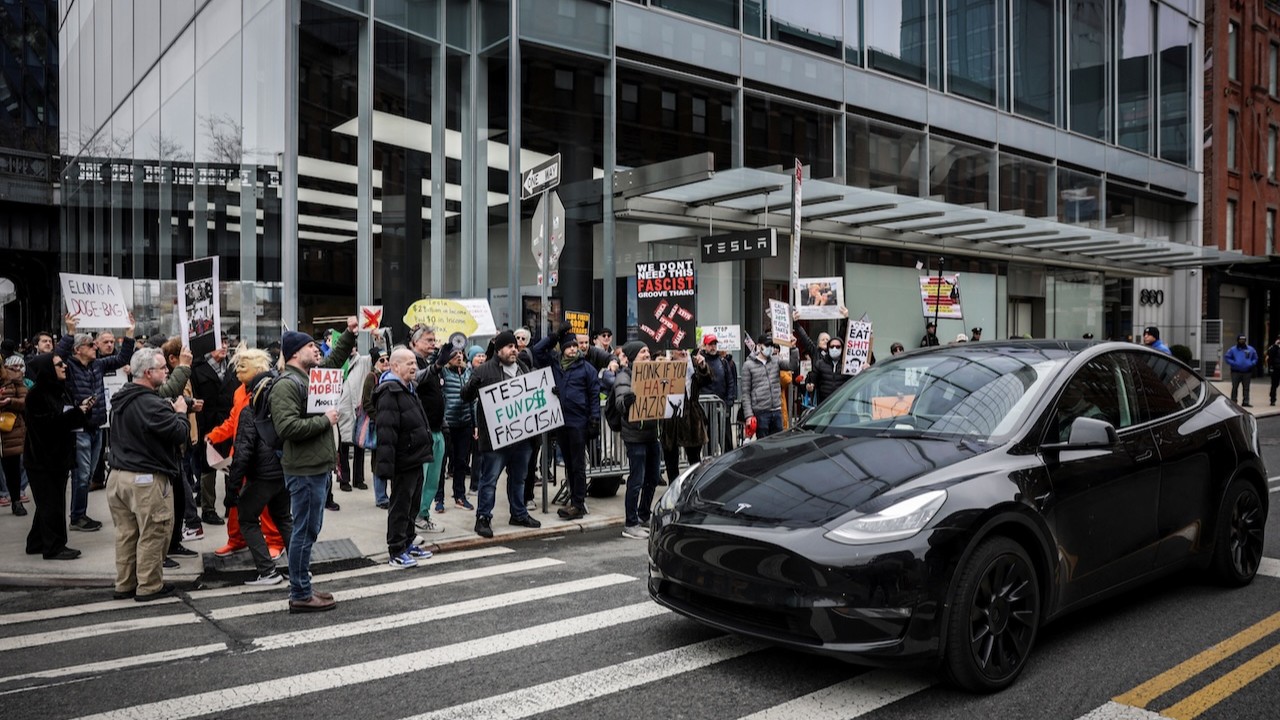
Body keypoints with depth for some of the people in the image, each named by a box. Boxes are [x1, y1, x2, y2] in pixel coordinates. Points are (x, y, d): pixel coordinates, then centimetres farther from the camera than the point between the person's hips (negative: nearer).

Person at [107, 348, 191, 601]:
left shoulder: (121, 400, 10)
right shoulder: (150, 404, -20)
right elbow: (180, 433, -20)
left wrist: (171, 411, 8)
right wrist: (181, 413, -3)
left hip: (118, 475, 9)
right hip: (146, 479, -9)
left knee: (126, 532, 16)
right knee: (152, 533, 3)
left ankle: (125, 584, 25)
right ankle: (149, 586, 10)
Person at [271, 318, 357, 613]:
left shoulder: (313, 375, 14)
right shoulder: (285, 385, -14)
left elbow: (335, 359, 34)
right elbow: (287, 427, -26)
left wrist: (350, 334, 25)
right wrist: (324, 420, -17)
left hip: (319, 466, 10)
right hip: (305, 470, -10)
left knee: (309, 530, 16)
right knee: (305, 531, -3)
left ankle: (303, 588, 26)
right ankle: (300, 595, 6)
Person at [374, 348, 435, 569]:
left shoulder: (409, 389, 16)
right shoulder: (389, 393, -18)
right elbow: (386, 432, -24)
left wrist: (424, 450, 25)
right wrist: (386, 465, -28)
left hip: (415, 458, 10)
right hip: (403, 461, -10)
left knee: (412, 504, 17)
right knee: (400, 506, -1)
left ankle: (408, 544, 29)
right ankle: (396, 552, 7)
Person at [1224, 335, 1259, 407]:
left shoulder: (1250, 349, 8)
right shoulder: (1233, 349, 2)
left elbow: (1255, 358, 15)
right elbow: (1226, 358, 2)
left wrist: (1251, 364, -4)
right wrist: (1233, 363, -13)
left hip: (1247, 372, 2)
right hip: (1236, 372, -2)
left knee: (1246, 388, 4)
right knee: (1235, 387, 0)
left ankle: (1245, 402, 7)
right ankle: (1233, 402, 5)